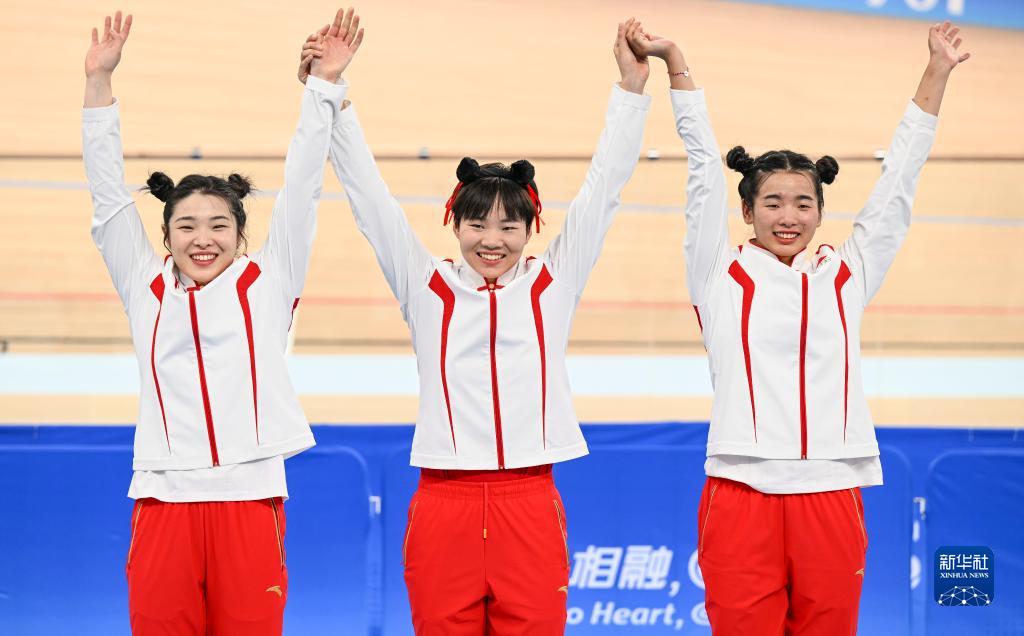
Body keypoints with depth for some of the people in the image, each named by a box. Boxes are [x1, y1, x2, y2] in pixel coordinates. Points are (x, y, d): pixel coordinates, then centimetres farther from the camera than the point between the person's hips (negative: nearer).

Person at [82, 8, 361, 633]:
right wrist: (100, 81, 7)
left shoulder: (266, 286, 8)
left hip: (249, 504, -1)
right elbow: (109, 192, 11)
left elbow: (301, 190, 5)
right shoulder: (147, 292, 12)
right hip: (163, 505, 1)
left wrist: (323, 85, 0)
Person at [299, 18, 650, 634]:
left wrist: (633, 85, 1)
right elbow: (368, 195, 5)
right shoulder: (426, 287, 7)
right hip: (444, 506, 0)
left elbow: (604, 189, 6)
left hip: (530, 506, 0)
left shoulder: (553, 284, 7)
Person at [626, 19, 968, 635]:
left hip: (831, 499, 2)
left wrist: (937, 73, 12)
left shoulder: (846, 277, 12)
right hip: (741, 498, -2)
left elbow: (899, 179, 13)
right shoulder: (722, 277, 7)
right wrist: (675, 63, -1)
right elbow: (705, 166, 3)